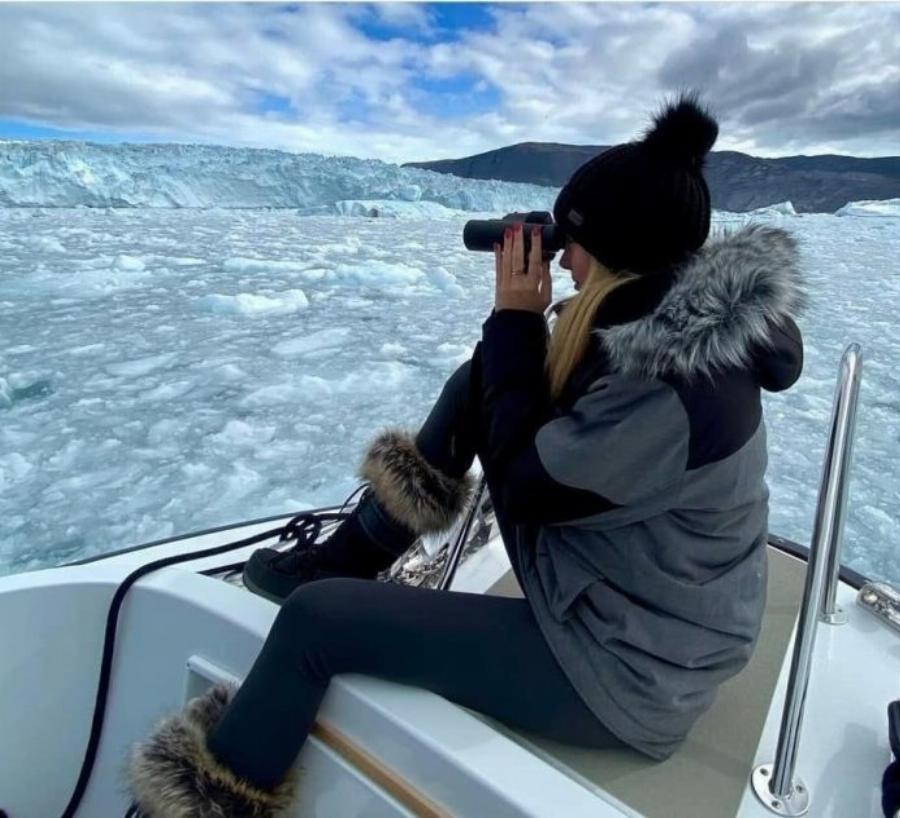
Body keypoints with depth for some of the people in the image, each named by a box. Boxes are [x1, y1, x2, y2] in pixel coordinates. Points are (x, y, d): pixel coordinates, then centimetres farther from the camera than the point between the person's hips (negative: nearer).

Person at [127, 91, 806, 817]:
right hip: (609, 591, 9)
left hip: (622, 671, -8)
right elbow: (551, 407, 8)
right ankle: (345, 559, 15)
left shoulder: (675, 385, -31)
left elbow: (524, 483, -20)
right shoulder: (680, 316, -1)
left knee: (313, 618, -9)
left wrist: (514, 320, -16)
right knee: (480, 381, 4)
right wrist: (520, 328, -8)